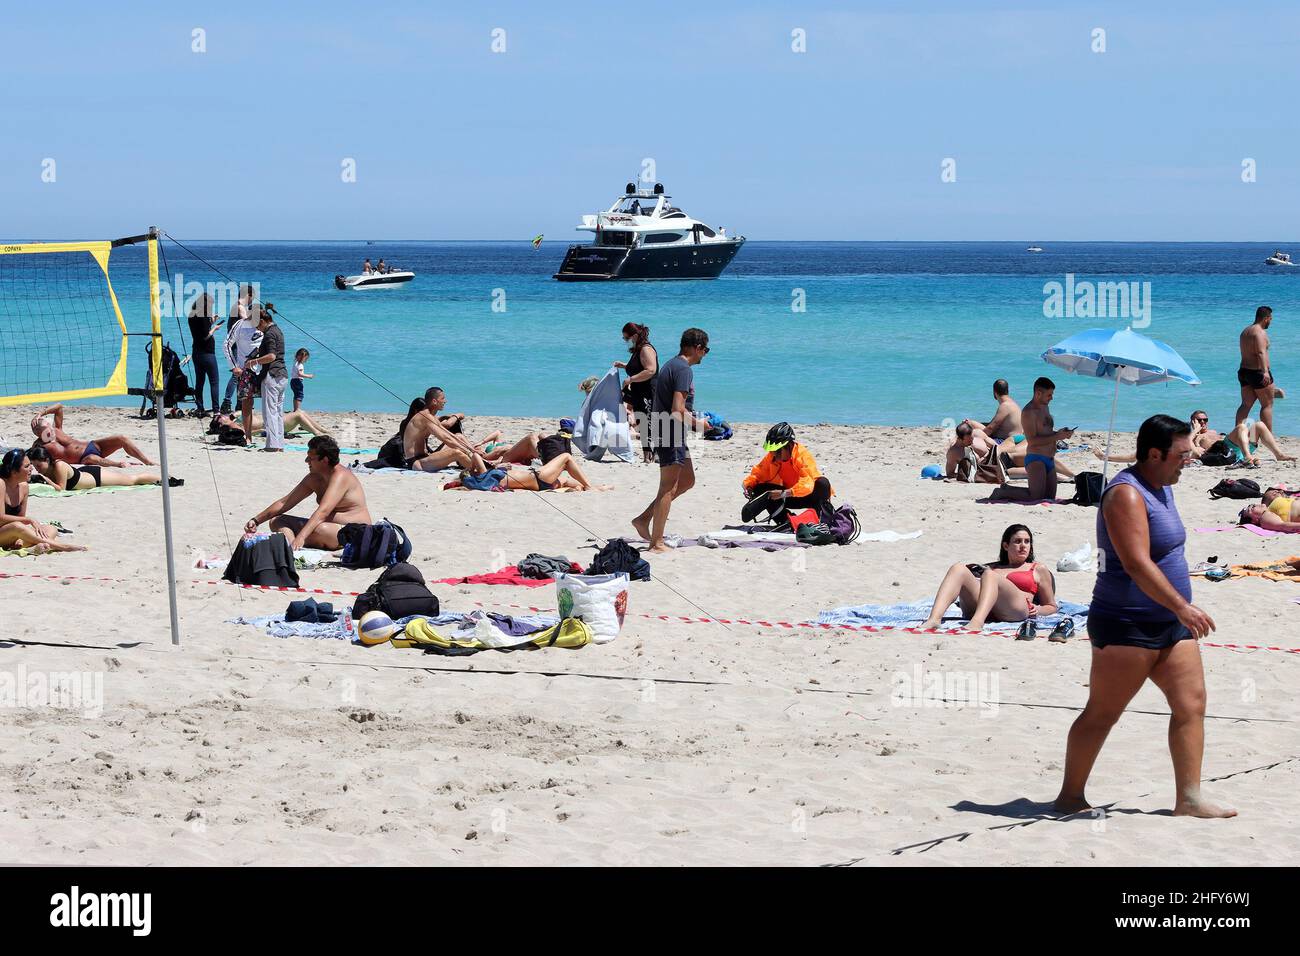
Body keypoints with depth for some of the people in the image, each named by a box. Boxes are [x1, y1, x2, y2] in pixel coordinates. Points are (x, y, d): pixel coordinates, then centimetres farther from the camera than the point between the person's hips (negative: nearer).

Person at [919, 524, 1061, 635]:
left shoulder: (1038, 569, 30)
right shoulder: (993, 567, 38)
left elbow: (1052, 607, 27)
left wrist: (1037, 610, 5)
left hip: (1015, 611, -3)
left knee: (989, 574, -31)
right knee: (959, 568, -21)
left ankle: (977, 623, -61)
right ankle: (934, 619, -46)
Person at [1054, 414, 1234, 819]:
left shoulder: (1161, 488, 13)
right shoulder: (1127, 494, -18)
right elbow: (1136, 564, -27)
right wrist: (1182, 606, -30)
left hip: (1169, 623, 9)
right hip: (1127, 625, -9)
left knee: (1191, 704, 2)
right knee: (1102, 712, 0)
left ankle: (1189, 799, 3)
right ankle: (1070, 796, 11)